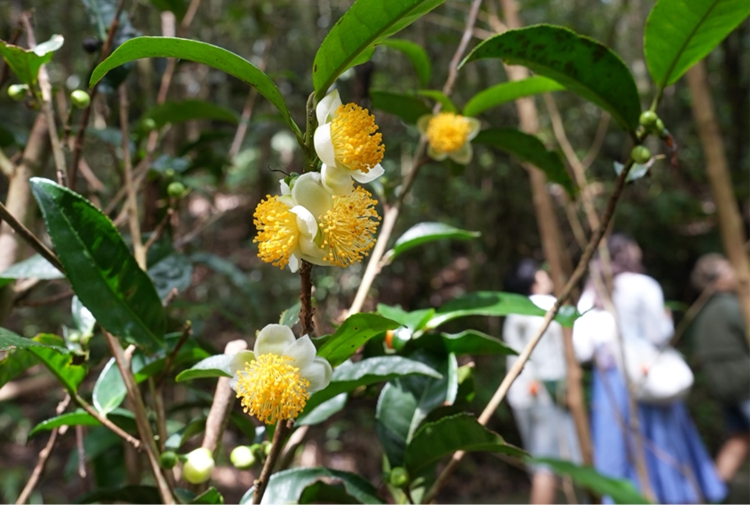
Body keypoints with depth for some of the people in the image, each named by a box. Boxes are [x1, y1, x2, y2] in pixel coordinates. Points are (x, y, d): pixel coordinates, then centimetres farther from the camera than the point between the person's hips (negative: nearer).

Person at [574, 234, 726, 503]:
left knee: (616, 457, 7)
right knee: (666, 450, 10)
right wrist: (667, 319, 10)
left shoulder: (589, 296, 5)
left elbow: (581, 349, -1)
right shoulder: (643, 286, -5)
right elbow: (658, 335, -10)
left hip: (607, 386, 3)